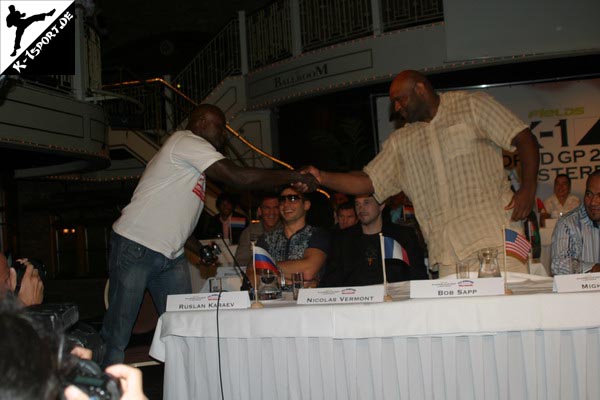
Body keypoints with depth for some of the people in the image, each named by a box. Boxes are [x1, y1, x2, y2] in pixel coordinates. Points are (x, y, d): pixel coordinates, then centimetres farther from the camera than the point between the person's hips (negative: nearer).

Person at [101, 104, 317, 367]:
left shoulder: (195, 160, 21)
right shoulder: (186, 140, -8)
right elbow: (237, 177, -19)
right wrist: (292, 176, -12)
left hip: (170, 255, 10)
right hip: (136, 246, -10)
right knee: (117, 335, -5)